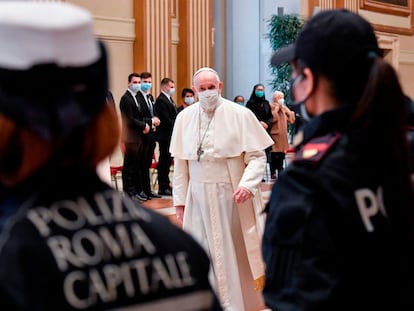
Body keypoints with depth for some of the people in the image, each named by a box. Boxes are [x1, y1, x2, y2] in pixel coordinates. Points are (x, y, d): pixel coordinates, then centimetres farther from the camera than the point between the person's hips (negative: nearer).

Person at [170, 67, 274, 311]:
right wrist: (180, 199, 7)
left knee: (237, 251, 8)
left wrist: (247, 184, -22)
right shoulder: (185, 117, 3)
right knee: (204, 253, 7)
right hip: (198, 197, 3)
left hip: (232, 195, -3)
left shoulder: (240, 115, -8)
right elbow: (180, 162, 7)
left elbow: (257, 155, -7)